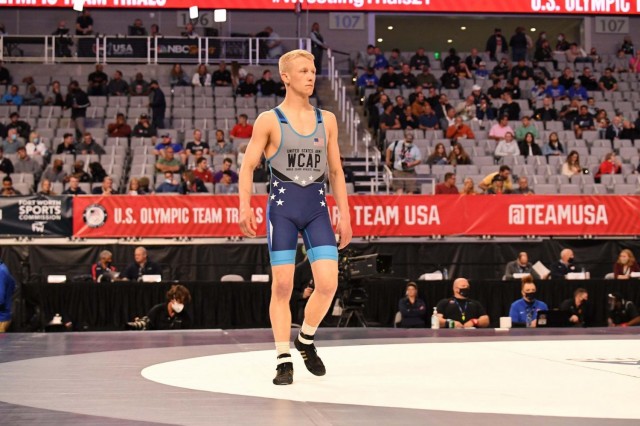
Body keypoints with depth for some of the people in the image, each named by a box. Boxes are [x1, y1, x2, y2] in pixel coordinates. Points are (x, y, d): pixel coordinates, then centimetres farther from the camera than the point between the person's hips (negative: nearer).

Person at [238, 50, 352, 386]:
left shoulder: (326, 120, 10)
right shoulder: (269, 121, -1)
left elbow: (336, 171, 14)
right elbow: (248, 166, -2)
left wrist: (344, 214, 9)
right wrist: (245, 206, -16)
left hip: (317, 207, 3)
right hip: (282, 208, -3)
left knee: (328, 284, -8)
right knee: (282, 286, -3)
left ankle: (306, 340, 18)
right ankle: (284, 360, 7)